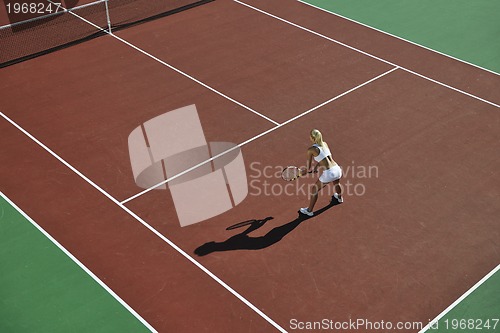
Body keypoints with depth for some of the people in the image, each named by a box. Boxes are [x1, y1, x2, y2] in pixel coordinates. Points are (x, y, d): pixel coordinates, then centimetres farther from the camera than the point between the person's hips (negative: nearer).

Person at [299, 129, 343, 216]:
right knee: (336, 183, 41)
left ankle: (309, 211, 30)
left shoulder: (311, 150, -9)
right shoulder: (325, 144, 9)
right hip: (337, 169, 6)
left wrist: (308, 170, 20)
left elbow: (309, 168, 0)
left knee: (314, 190, 17)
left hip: (328, 173, -6)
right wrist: (316, 166, 22)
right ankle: (340, 197, 70)